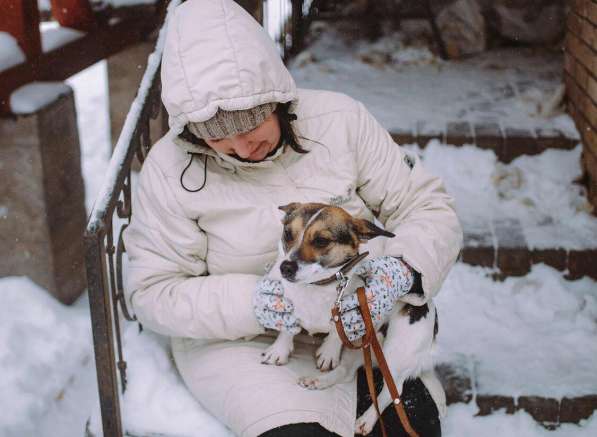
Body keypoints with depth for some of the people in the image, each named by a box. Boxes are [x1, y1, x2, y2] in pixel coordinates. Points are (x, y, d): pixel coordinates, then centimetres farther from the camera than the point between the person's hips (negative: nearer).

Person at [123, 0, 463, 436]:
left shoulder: (340, 119, -9)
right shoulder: (169, 168, -13)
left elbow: (430, 208, -5)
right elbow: (152, 292, -9)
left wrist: (401, 272, -27)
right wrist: (250, 304, -25)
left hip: (358, 322, 2)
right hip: (240, 340, -1)